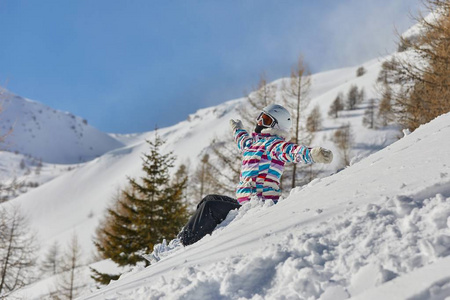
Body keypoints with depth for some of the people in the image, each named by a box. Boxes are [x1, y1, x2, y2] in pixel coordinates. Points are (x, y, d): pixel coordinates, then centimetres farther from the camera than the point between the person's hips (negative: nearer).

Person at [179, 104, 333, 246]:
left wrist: (313, 153, -51)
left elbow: (290, 150, -31)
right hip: (244, 201, 10)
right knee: (210, 199, 20)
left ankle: (186, 241, -6)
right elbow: (243, 141, 42)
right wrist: (238, 129, 63)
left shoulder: (273, 144, -11)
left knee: (210, 207, -18)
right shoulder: (255, 142, 17)